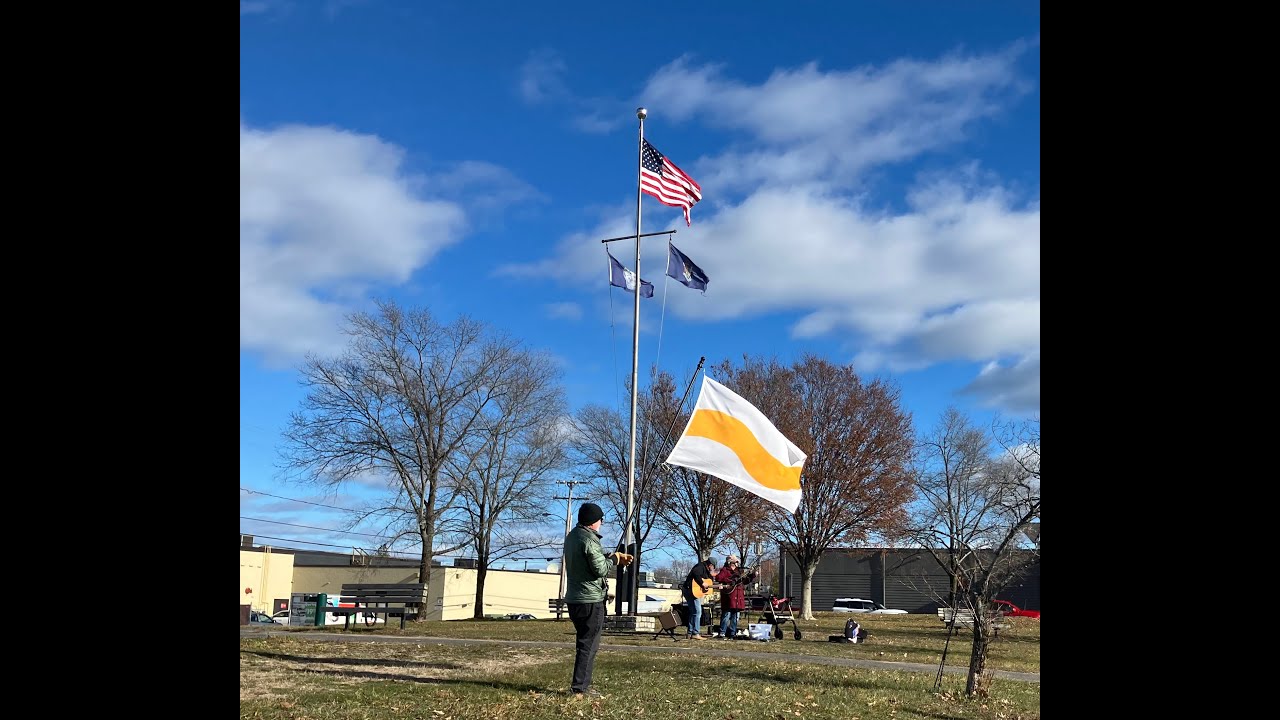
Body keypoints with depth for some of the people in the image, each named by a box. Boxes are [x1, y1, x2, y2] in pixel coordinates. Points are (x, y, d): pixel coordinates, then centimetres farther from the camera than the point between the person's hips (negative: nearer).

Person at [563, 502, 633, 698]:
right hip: (590, 600, -9)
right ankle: (579, 687, 0)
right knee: (589, 645, -2)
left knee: (585, 643, 18)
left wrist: (615, 557, 12)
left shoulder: (572, 536, 11)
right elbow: (601, 569, -19)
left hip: (573, 599, 9)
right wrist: (614, 559, -2)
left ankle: (582, 684, 22)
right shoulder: (589, 539, -19)